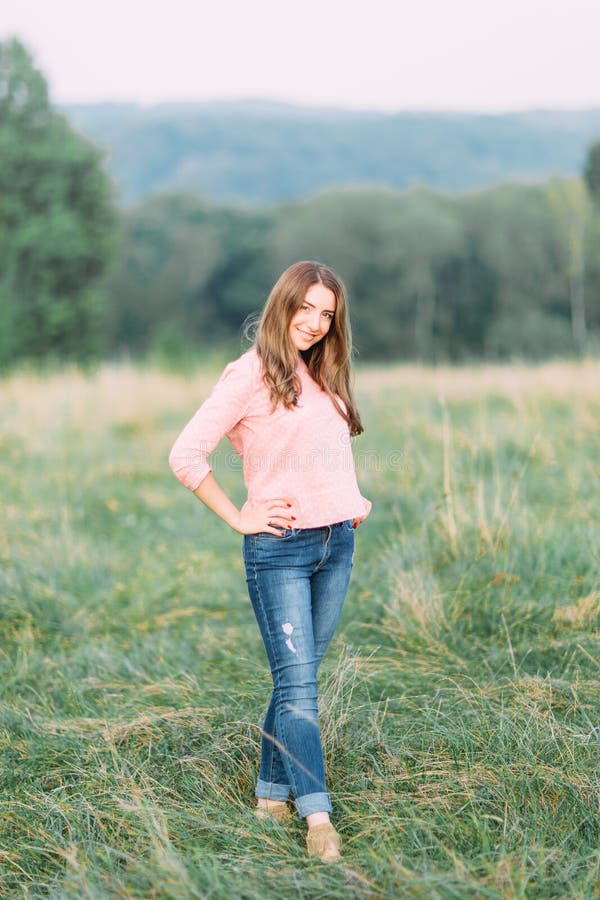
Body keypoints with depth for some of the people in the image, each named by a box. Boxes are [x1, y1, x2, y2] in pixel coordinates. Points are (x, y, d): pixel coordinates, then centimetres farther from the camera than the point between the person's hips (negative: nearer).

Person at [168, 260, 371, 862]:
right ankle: (317, 816, -11)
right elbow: (185, 456, -12)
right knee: (297, 683, -9)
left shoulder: (325, 378, 14)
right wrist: (238, 518, -10)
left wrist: (354, 501, 15)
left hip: (337, 544, 7)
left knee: (299, 677, 10)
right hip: (279, 547, -6)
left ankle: (272, 794, 20)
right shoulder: (250, 375, -8)